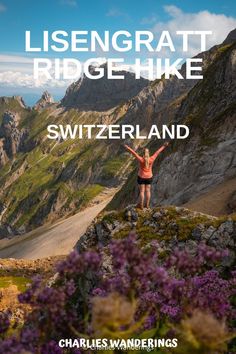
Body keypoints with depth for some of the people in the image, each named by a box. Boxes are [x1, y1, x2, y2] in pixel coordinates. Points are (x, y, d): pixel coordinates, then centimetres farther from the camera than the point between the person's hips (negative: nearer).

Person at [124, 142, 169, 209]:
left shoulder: (141, 159, -21)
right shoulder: (151, 159, -15)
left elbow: (134, 153, -15)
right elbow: (157, 152, -6)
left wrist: (127, 148, -7)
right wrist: (164, 146, 4)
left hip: (141, 177, -2)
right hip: (149, 177, 3)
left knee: (142, 191, 4)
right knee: (148, 190, 12)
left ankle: (141, 205, 10)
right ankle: (147, 205, 19)